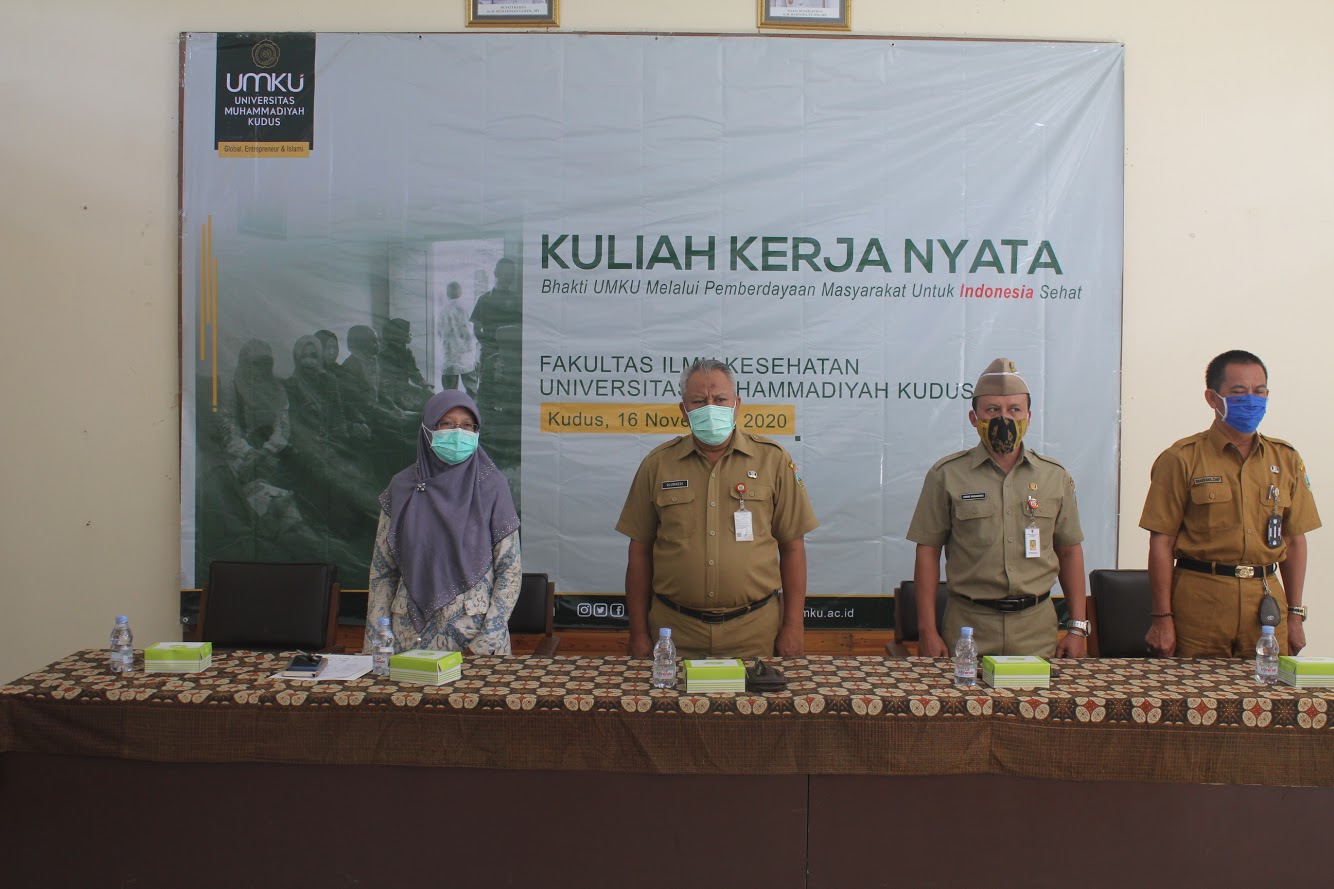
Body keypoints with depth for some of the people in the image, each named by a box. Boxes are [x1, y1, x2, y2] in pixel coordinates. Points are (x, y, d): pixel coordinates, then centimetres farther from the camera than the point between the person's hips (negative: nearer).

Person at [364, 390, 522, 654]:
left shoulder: (491, 486, -5)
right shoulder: (402, 488, 1)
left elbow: (510, 570, -5)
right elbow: (382, 569, 6)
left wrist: (489, 638, -12)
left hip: (473, 629, -2)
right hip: (412, 632, 2)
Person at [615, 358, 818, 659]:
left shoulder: (772, 459, 1)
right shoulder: (657, 464, 4)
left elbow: (792, 547, 3)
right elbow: (640, 552, 5)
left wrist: (792, 628, -1)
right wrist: (639, 634, 3)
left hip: (754, 630, 0)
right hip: (675, 630, 1)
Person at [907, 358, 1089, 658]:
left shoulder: (1055, 476, 7)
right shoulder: (947, 475, -1)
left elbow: (1070, 551, 12)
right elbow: (928, 552, -1)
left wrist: (1078, 628, 7)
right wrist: (927, 630, -6)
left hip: (1037, 625, 2)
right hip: (968, 624, -2)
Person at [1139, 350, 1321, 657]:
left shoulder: (1286, 460, 10)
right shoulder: (1182, 459, -3)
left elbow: (1294, 540, 14)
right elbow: (1161, 542, -5)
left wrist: (1295, 614, 11)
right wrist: (1162, 618, -8)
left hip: (1266, 599, 4)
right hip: (1199, 602, -3)